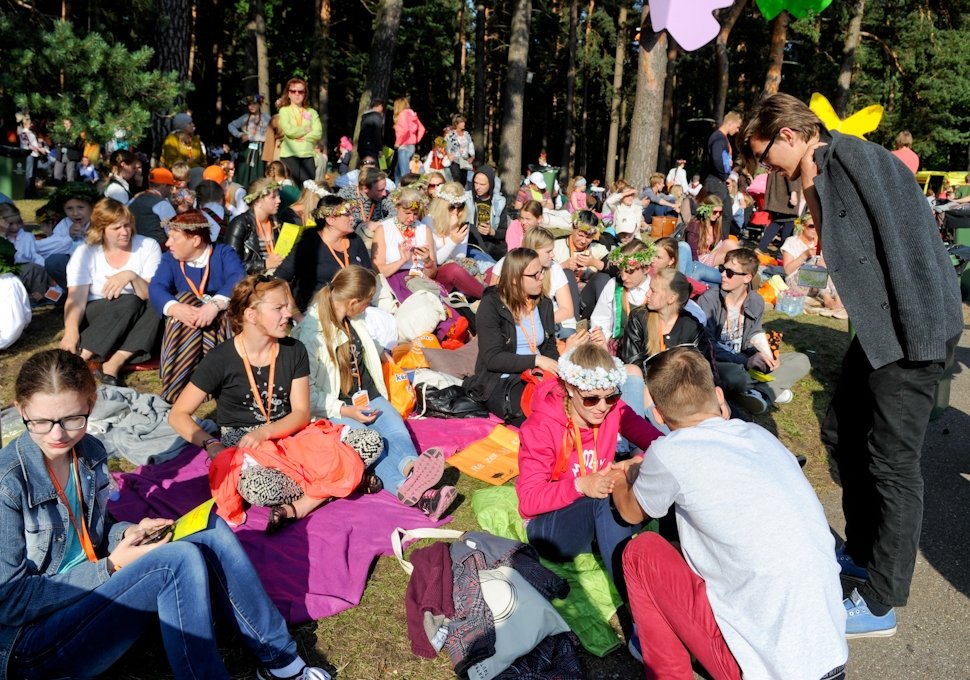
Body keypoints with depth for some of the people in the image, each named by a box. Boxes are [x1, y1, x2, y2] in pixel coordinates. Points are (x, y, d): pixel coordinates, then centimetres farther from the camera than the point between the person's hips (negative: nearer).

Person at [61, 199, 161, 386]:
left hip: (138, 321, 2)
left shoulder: (148, 246, -1)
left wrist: (132, 276, -29)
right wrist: (71, 330, -35)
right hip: (96, 319, -1)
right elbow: (76, 299, -15)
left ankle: (113, 364, -36)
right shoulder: (85, 253, -3)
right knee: (129, 302, -33)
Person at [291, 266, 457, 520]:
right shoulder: (309, 332, -10)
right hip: (336, 410, -6)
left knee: (397, 430, -27)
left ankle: (411, 466, -59)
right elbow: (307, 392, -12)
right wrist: (345, 411, -19)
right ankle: (404, 486, -59)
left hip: (369, 398, 6)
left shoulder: (355, 320, 14)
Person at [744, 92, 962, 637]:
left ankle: (880, 605, 12)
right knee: (843, 435, 19)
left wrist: (915, 334, -24)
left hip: (912, 327, -10)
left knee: (892, 463, -2)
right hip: (878, 327, 10)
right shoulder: (825, 169, 13)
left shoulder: (854, 155, -16)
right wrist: (812, 187, 7)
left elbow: (902, 239, -23)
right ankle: (864, 554, 38)